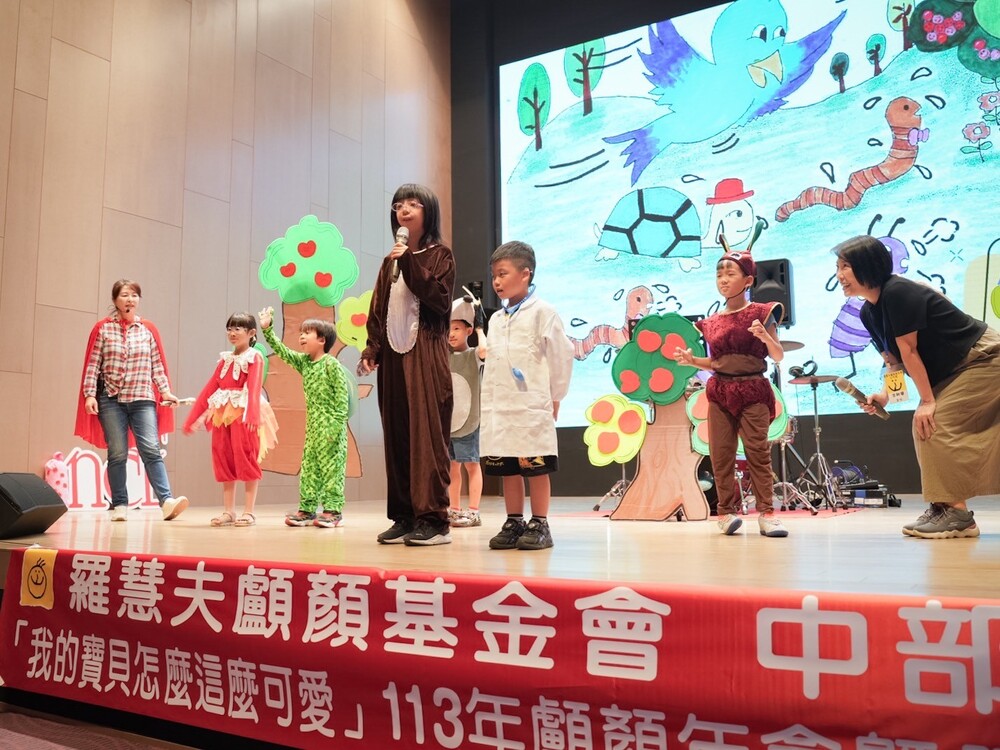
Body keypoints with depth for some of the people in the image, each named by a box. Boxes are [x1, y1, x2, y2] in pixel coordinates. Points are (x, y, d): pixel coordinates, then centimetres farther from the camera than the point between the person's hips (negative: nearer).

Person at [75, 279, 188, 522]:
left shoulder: (149, 329, 8)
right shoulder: (102, 328, 3)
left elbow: (157, 364, 8)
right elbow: (92, 364, 1)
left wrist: (165, 391, -1)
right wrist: (90, 394, -7)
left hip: (143, 399, 1)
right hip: (111, 399, -1)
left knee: (151, 450, -10)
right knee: (117, 454, 2)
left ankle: (167, 501, -19)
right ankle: (119, 505, 9)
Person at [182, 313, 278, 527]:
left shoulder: (255, 357, -1)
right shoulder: (225, 359, 17)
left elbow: (254, 388, -15)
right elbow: (209, 388, 14)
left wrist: (252, 414, -29)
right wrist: (193, 418, 11)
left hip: (244, 414, -6)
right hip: (223, 414, 6)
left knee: (246, 460, -6)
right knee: (224, 461, 6)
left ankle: (249, 512, -1)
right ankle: (228, 511, 12)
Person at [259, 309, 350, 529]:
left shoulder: (331, 364, -10)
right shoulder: (303, 361, 13)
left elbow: (342, 394, -14)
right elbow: (282, 351, 10)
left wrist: (337, 424, -18)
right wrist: (267, 330, 2)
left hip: (330, 426, -8)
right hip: (313, 426, 8)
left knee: (331, 467, -4)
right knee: (308, 467, 9)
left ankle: (333, 510, 1)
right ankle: (307, 509, 15)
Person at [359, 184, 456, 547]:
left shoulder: (439, 254, 3)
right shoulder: (391, 260, 18)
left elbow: (439, 300, -11)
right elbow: (377, 309, 13)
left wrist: (410, 263, -14)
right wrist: (371, 349, 2)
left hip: (425, 353, -5)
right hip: (393, 354, 5)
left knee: (427, 433, -9)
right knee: (396, 435, 3)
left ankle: (434, 519, -6)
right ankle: (404, 517, 9)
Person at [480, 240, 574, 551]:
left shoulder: (542, 312, -4)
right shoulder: (496, 319, 15)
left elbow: (562, 356, -5)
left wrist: (554, 399, -2)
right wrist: (488, 403, 11)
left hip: (532, 407, -6)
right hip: (499, 409, 6)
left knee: (536, 467, 0)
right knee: (507, 468, 9)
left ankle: (540, 525, 8)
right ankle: (514, 524, 18)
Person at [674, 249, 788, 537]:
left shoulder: (760, 313, 0)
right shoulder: (712, 322, 11)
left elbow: (778, 357, 0)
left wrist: (764, 336, -19)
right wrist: (692, 360, 1)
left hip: (753, 391, -4)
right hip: (720, 392, 4)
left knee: (757, 452, -7)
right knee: (720, 453, 1)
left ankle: (766, 513, -3)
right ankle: (727, 511, 8)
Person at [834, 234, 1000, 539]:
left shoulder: (898, 292, -25)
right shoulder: (868, 312, 2)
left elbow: (908, 351, -23)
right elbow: (892, 358, 6)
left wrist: (928, 400, -20)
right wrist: (884, 394, -10)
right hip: (950, 371, 9)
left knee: (937, 425, -16)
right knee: (925, 425, 4)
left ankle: (957, 514, -9)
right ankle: (943, 507, 11)